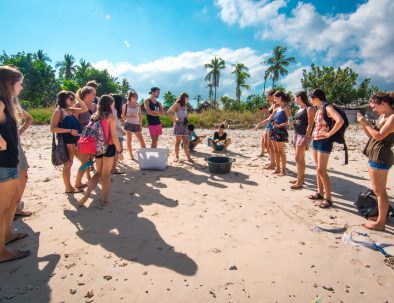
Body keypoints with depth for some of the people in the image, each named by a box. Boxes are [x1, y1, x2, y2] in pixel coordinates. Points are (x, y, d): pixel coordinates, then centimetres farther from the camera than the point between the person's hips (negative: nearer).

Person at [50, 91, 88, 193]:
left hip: (75, 140, 8)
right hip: (66, 141, -8)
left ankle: (78, 183, 23)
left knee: (85, 161, 11)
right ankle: (68, 188, 13)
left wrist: (77, 98, 9)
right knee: (68, 164, 1)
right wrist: (70, 130, -20)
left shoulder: (71, 110, 14)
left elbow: (85, 109, 15)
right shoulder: (58, 111, -8)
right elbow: (53, 128, -15)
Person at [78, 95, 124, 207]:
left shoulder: (95, 116, 9)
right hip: (109, 147, -5)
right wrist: (120, 151, -8)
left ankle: (86, 195, 11)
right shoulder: (111, 117, -10)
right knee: (106, 174, 6)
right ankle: (104, 199, 14)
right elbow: (113, 136, -15)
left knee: (98, 173, 19)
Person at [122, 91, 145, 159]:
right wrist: (129, 116, -17)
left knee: (141, 140, -1)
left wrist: (141, 126, 5)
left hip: (136, 124, 3)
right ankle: (131, 155, 13)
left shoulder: (138, 106, 6)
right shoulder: (125, 105, -2)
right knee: (129, 140, 3)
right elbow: (123, 117, 0)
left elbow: (140, 116, 10)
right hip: (128, 124, -2)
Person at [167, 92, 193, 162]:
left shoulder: (185, 106, 17)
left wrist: (186, 119, 12)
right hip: (179, 124, -7)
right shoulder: (177, 104, -4)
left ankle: (188, 157, 6)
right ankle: (177, 157, 8)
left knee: (186, 142, 4)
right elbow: (169, 112, -14)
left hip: (184, 125, 7)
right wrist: (174, 120, -12)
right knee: (178, 141, -1)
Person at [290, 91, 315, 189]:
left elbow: (310, 124, -15)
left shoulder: (309, 108, -9)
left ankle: (300, 182, -5)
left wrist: (306, 138, -22)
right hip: (297, 134, 9)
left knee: (298, 159, -10)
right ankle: (301, 178, 21)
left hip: (304, 135, -8)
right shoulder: (299, 109, 16)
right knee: (301, 158, 12)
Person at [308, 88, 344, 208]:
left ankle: (328, 198, 1)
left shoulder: (327, 108, -15)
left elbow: (340, 121, -31)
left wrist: (329, 133, -22)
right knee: (318, 168, 14)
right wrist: (314, 132, 10)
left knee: (321, 170, -9)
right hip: (315, 140, 9)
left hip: (324, 141, -9)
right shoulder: (319, 108, 10)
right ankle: (320, 192, 25)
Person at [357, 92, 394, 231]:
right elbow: (372, 135, 17)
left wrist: (366, 123, -13)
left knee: (379, 191, -3)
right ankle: (382, 216, 30)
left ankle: (380, 223, 5)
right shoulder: (382, 116, 15)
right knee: (378, 190, 17)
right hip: (374, 156, 10)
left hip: (380, 157, -10)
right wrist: (363, 123, 5)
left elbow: (379, 136, -21)